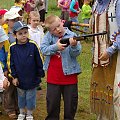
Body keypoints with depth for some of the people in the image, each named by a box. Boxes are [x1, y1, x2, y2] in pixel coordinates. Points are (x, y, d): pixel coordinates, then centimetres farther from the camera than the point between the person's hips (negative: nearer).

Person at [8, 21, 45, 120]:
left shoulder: (33, 45, -14)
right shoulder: (13, 47, -10)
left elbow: (39, 61, -6)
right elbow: (11, 63, -1)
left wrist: (40, 75, -3)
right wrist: (14, 76, -1)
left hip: (32, 79, -2)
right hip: (20, 79, 2)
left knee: (30, 97, 12)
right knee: (21, 97, 20)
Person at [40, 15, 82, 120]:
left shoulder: (71, 35, -6)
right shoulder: (49, 36, 0)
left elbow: (76, 53, -13)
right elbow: (43, 50, -10)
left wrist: (74, 45, -34)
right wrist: (56, 47, -23)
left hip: (69, 74, -1)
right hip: (53, 75, 1)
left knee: (71, 101, 9)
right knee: (52, 101, 12)